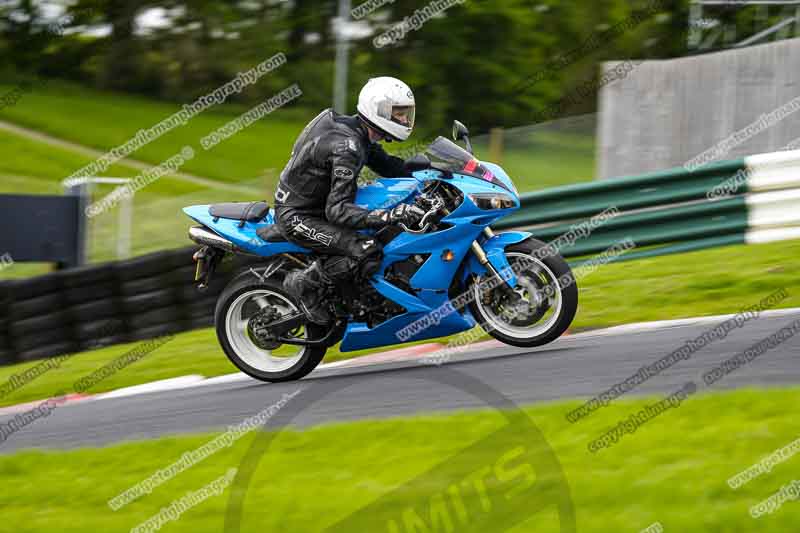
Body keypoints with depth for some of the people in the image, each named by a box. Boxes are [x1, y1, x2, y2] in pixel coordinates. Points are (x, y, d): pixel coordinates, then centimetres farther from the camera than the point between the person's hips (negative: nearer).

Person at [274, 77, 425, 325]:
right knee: (368, 253, -27)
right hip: (297, 218, -10)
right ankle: (305, 284, -10)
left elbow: (388, 166, 17)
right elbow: (337, 209, -32)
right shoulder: (346, 147, -27)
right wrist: (390, 216, -42)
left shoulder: (360, 136, 3)